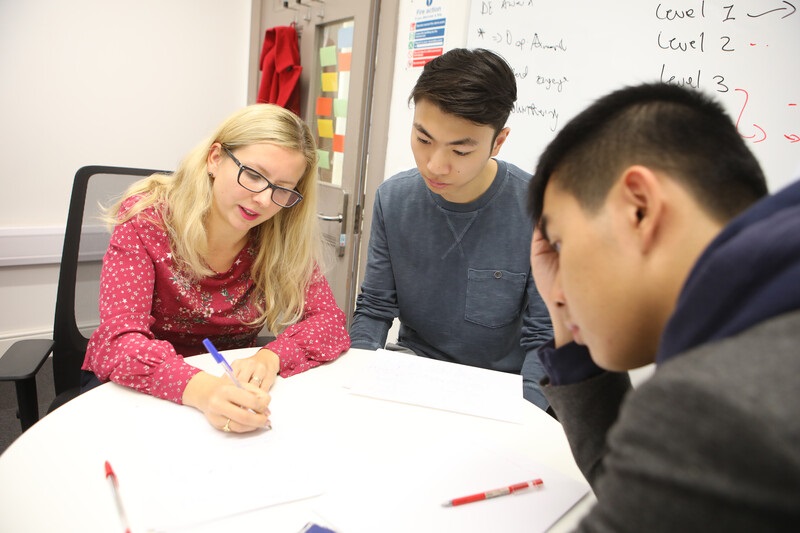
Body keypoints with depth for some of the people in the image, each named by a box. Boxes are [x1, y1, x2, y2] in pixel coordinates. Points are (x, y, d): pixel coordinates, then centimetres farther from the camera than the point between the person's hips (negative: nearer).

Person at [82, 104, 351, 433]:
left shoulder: (284, 239, -10)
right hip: (136, 390, -2)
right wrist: (197, 387, -43)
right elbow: (120, 340, -24)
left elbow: (329, 322, -11)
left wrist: (271, 357, -31)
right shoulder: (146, 218, -17)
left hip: (228, 388, 3)